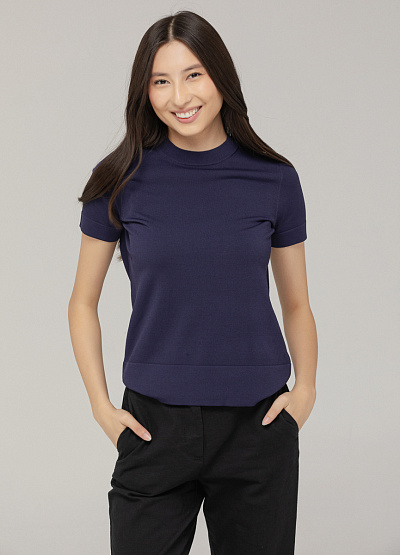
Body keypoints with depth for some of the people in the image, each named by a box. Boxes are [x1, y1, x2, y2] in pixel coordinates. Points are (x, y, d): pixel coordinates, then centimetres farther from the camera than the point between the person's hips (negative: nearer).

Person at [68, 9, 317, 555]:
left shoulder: (275, 180, 0)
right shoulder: (120, 182, -2)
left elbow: (297, 304, 10)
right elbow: (83, 303, 6)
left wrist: (305, 389, -5)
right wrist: (102, 406, -3)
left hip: (258, 427, 1)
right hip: (155, 426, 0)